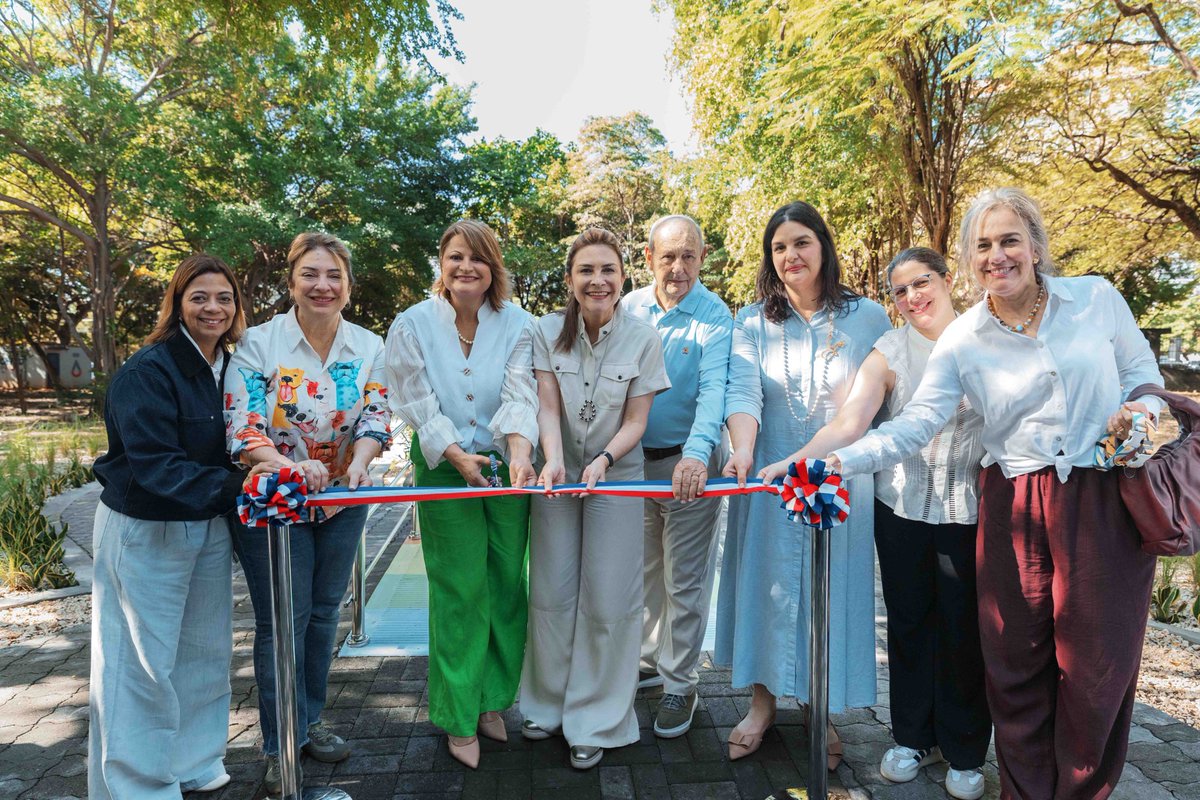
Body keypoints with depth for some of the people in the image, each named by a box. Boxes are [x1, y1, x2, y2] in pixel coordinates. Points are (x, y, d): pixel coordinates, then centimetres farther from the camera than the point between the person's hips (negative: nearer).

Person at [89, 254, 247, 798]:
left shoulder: (229, 368, 4)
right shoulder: (146, 371, -18)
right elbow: (155, 466, -25)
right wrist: (235, 487, -35)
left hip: (208, 527, 7)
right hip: (144, 533, -7)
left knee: (204, 649, 15)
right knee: (144, 661, 2)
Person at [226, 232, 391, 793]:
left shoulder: (370, 348, -3)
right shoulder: (257, 343, -12)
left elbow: (375, 418, -8)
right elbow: (242, 430, -18)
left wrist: (358, 464, -29)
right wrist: (289, 466, -36)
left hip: (342, 500, 4)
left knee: (323, 614, 16)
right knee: (281, 622, 3)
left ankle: (309, 720, 36)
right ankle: (281, 746, 21)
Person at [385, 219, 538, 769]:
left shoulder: (517, 324, -1)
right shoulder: (412, 325, -3)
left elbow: (520, 391, -15)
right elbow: (418, 404, -6)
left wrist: (520, 449, -32)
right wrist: (458, 455, -18)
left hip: (507, 466, 2)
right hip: (443, 468, -2)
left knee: (508, 584, 9)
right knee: (460, 591, 1)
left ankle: (493, 699, 29)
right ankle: (459, 716, 18)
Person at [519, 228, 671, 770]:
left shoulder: (643, 340, -9)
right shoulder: (547, 332, -6)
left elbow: (636, 421, -8)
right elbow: (548, 406, -11)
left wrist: (602, 460, -24)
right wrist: (553, 459, -29)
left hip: (616, 477, -1)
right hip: (557, 475, 1)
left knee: (607, 600, 3)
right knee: (551, 593, 10)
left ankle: (594, 721, 20)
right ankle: (548, 702, 31)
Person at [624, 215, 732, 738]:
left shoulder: (715, 317, -11)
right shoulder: (629, 308, 1)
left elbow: (713, 391, -23)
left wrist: (696, 454, -39)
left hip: (688, 462, -4)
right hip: (632, 459, 5)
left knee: (684, 581, 5)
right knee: (642, 569, 18)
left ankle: (680, 684, 21)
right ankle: (648, 660, 38)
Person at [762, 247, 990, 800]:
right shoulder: (890, 351, -2)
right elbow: (848, 423, -16)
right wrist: (798, 459, -30)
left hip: (972, 508, 0)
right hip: (903, 506, 1)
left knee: (964, 629, 7)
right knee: (909, 622, 11)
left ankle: (964, 752, 28)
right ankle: (914, 737, 31)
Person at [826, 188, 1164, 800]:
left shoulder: (1097, 299, 1)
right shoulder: (962, 340, 0)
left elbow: (1143, 372, 13)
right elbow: (916, 424, -8)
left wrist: (1141, 408, -11)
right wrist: (844, 461, -22)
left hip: (1104, 505, 0)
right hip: (1013, 514, 0)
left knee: (1097, 666, 7)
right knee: (1017, 668, 6)